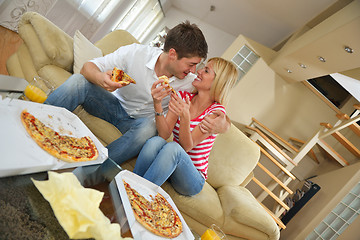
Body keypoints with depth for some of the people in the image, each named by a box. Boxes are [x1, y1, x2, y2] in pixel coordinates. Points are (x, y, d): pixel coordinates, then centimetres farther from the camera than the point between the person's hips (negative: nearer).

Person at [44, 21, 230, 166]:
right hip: (116, 106, 0)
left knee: (150, 127, -37)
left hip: (142, 120, 1)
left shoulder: (190, 82, -15)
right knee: (79, 81, -27)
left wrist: (222, 124, -33)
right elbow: (88, 67, -18)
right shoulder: (135, 53, -21)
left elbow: (218, 108, -8)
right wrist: (100, 78, -43)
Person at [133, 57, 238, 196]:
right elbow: (164, 134, -10)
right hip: (169, 164, 3)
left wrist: (185, 116, -35)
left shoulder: (216, 112, -12)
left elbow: (186, 146, -19)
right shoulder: (183, 96, 0)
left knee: (173, 147, -34)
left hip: (193, 178, -3)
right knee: (155, 141, -29)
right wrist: (157, 105, -24)